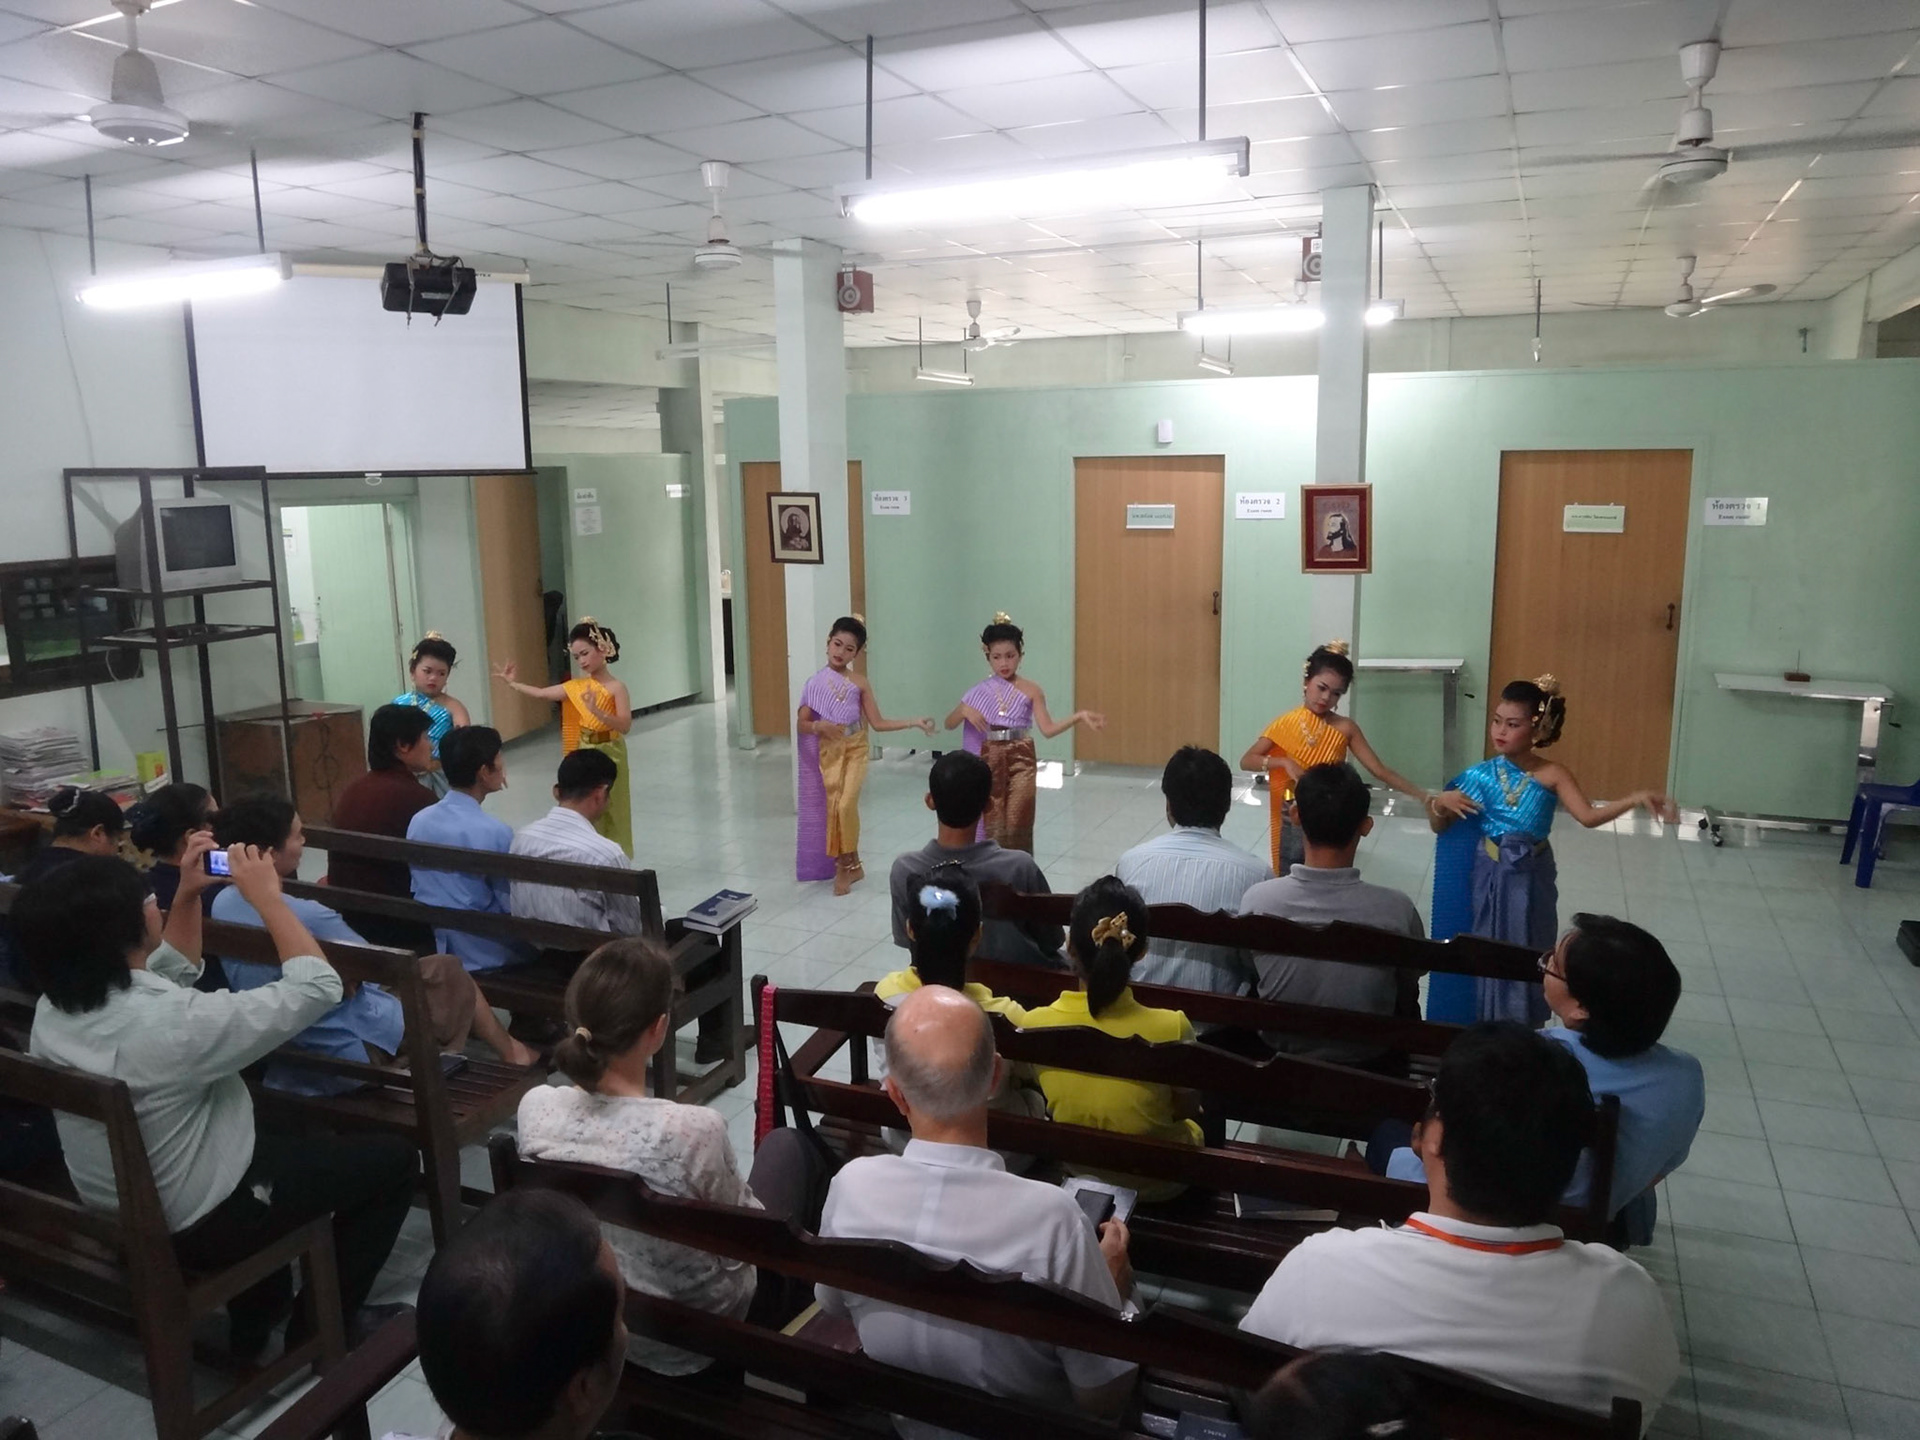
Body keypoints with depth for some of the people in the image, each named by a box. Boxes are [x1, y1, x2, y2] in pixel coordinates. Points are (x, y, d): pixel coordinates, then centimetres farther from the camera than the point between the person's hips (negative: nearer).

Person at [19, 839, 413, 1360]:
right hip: (201, 1225, -8)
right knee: (391, 1157, 5)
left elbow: (169, 969, 12)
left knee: (288, 1131, 32)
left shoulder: (51, 1012, -8)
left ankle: (256, 1314, 38)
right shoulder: (169, 1023, -35)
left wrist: (189, 893, 2)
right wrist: (266, 896, -19)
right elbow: (319, 987, -27)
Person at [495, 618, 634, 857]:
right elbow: (542, 693, 11)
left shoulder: (616, 688, -14)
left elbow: (625, 726, -23)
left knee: (609, 812, 4)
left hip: (608, 756, -5)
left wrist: (597, 711, -36)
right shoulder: (575, 686, 3)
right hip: (584, 755, 5)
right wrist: (512, 682, 11)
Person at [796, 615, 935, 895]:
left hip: (856, 749, -1)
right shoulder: (815, 682, -2)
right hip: (829, 751, 1)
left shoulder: (859, 682, -1)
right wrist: (819, 726, -24)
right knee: (833, 807, 0)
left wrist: (914, 723, -6)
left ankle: (845, 866, 3)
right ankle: (850, 865, 17)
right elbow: (801, 724, -3)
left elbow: (877, 722, 1)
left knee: (846, 805, -14)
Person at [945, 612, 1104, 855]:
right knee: (992, 826, 4)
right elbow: (949, 724, 5)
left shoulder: (1030, 690, -2)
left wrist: (1079, 716, -21)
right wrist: (965, 710, -15)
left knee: (1016, 826, -5)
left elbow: (1047, 729, -9)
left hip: (1020, 762, -2)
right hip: (989, 762, 2)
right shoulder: (980, 692, 3)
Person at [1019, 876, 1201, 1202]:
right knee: (1205, 1113, 31)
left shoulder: (1034, 1024, -25)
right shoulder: (1171, 1029, -32)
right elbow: (1187, 1109, -12)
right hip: (1158, 1179, -2)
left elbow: (1051, 1095, -4)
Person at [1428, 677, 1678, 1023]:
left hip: (1530, 882, -1)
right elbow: (1438, 827, 1)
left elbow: (1588, 816, -26)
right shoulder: (1481, 774, -7)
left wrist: (1636, 799, -38)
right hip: (1489, 879, 1)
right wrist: (1440, 803, -20)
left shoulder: (1552, 776, -10)